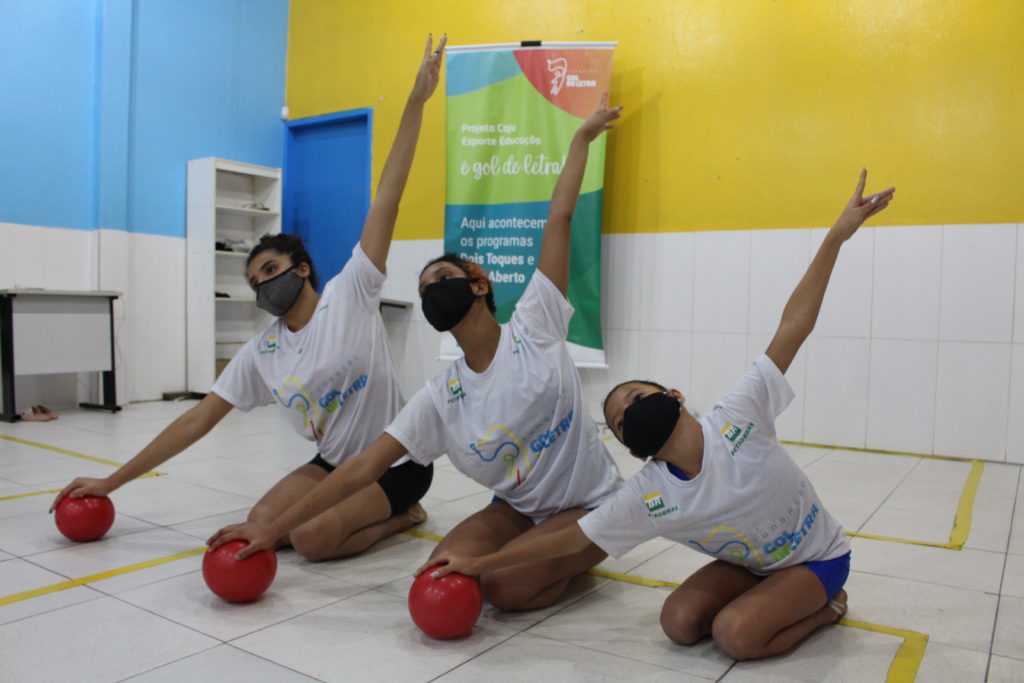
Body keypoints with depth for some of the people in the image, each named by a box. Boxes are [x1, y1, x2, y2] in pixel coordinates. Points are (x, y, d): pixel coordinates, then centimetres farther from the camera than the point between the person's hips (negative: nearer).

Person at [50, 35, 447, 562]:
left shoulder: (349, 295, -11)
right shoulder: (261, 353, 3)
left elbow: (386, 201, -17)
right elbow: (198, 419, 6)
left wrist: (416, 101, -19)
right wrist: (112, 482, 6)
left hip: (397, 459, -6)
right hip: (335, 462, 6)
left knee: (311, 535, -25)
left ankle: (401, 514, 4)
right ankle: (381, 515, 7)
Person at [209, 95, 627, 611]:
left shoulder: (532, 327, -14)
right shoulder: (440, 399, -7)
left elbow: (559, 218, -13)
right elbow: (361, 467, -8)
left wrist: (583, 137, -6)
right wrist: (272, 530, -9)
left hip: (590, 505, -4)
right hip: (518, 507, 4)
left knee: (504, 587, -25)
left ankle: (577, 561, 7)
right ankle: (554, 555, 8)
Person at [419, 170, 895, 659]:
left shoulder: (737, 418, -27)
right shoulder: (647, 497, -18)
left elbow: (793, 326, -28)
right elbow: (572, 538, -13)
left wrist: (837, 235, -30)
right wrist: (479, 564, -16)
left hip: (818, 557, -5)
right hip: (753, 563, 5)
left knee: (735, 634, -25)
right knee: (679, 623, -14)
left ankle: (826, 605, 6)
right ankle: (810, 604, 9)